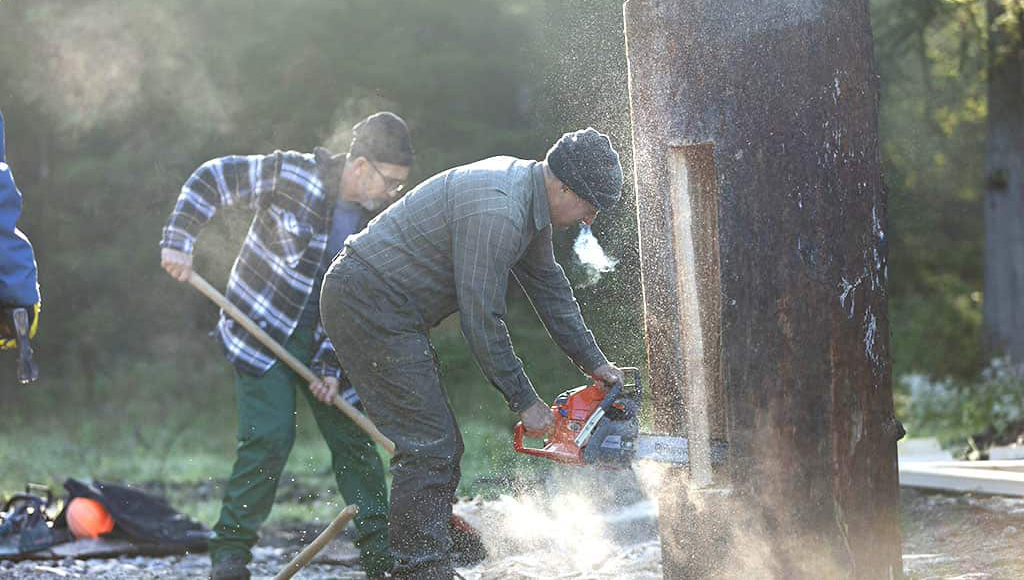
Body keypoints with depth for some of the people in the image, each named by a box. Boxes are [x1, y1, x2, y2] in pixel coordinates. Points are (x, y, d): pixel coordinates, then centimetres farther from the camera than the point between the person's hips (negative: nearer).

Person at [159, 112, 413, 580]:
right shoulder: (289, 174, -18)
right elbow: (211, 179, -9)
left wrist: (331, 365, -11)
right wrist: (178, 241, -15)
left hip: (324, 341, 5)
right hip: (262, 332, -5)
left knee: (351, 435, 3)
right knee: (270, 438, -15)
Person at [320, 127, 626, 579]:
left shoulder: (526, 190, 8)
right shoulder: (497, 211, -24)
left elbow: (547, 284, 20)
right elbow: (481, 320, -21)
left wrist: (593, 361, 21)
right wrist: (525, 402, -12)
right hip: (369, 304, -11)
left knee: (440, 448, 10)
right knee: (429, 449, -12)